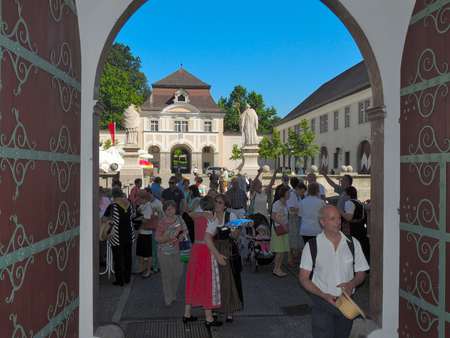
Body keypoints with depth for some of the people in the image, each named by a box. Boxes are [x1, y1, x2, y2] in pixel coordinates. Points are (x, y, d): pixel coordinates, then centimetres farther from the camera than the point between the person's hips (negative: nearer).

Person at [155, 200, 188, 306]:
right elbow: (157, 238, -12)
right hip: (165, 252, -4)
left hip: (177, 251, 4)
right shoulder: (162, 222, -13)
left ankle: (173, 295, 33)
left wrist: (182, 235, -9)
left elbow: (185, 230, 12)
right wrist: (169, 238, -23)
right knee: (167, 275, 4)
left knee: (178, 274, 9)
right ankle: (168, 299, 20)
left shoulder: (179, 219, 0)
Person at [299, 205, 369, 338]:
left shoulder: (353, 243, -2)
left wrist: (352, 283, -16)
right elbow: (303, 278, -7)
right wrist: (324, 295, -20)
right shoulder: (312, 246, -9)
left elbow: (361, 272, 5)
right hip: (322, 302, -3)